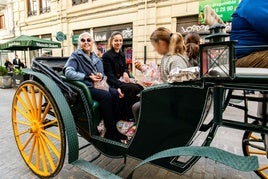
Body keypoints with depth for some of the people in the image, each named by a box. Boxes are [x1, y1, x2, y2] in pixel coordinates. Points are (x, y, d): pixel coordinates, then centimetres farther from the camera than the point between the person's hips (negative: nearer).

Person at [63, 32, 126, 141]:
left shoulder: (96, 59, 19)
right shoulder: (75, 56, 0)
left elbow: (102, 74, 14)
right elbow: (68, 73, -17)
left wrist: (100, 76, -11)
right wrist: (88, 77, -24)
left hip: (96, 85, 6)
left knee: (114, 93, -22)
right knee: (106, 95, -30)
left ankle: (116, 126, -14)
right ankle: (110, 132, -20)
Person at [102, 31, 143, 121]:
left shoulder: (122, 54, 15)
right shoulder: (106, 55, -7)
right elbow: (109, 75, -13)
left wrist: (125, 72, -4)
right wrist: (121, 86, -25)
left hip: (122, 80, 7)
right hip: (113, 83, -7)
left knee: (140, 87, -19)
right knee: (134, 88, -28)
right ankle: (126, 116, -10)